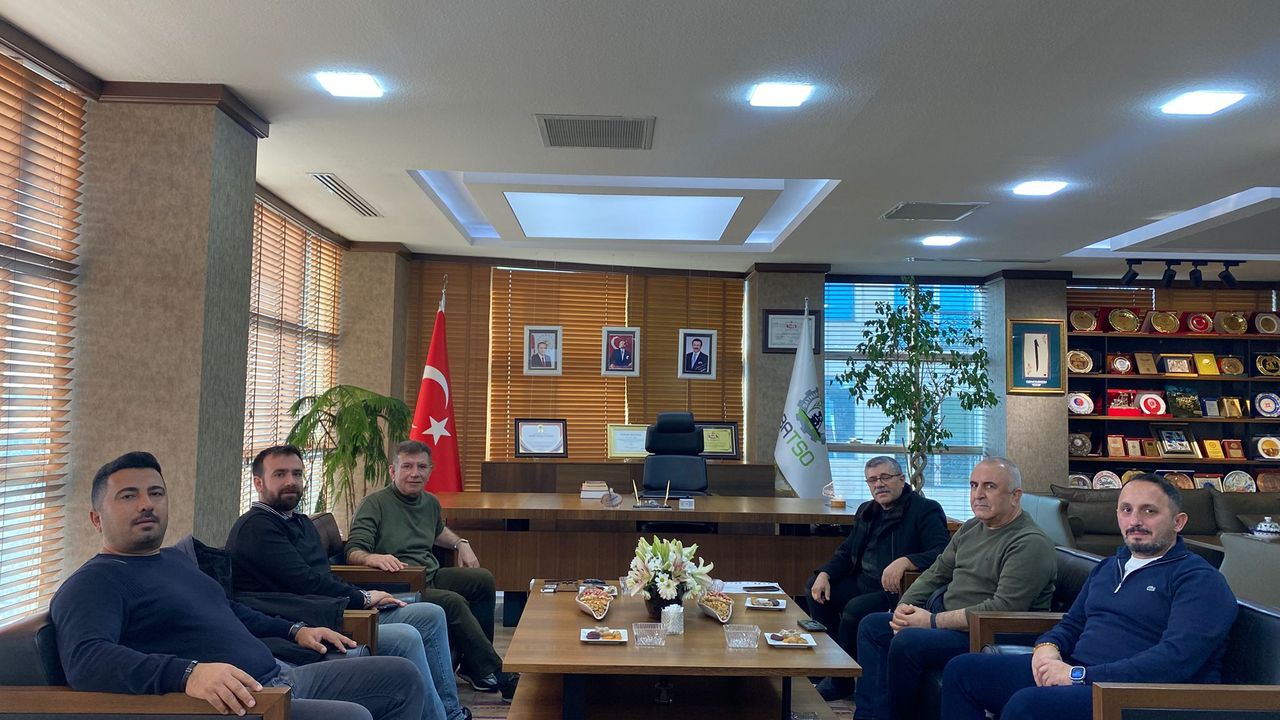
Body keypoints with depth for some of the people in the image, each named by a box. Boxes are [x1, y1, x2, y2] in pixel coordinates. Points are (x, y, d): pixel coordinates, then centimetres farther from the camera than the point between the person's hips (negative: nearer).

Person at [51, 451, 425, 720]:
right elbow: (85, 659, -26)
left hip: (280, 676, 10)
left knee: (401, 676, 7)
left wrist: (294, 630, 27)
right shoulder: (94, 582, -7)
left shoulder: (176, 558, 22)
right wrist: (187, 673, -41)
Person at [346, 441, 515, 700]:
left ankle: (473, 666, -1)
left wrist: (460, 543, 21)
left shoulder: (430, 502, 16)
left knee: (483, 579, -7)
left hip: (432, 577, 9)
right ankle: (491, 674, -20)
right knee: (453, 602, -30)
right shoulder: (375, 503, -8)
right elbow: (353, 552, -18)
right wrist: (374, 557, -40)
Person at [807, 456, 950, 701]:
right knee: (815, 588, 0)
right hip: (863, 583, 9)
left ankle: (841, 683, -7)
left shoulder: (925, 510, -9)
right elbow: (846, 551, 19)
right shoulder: (867, 511, 15)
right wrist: (824, 575, 0)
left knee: (855, 609, -29)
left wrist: (905, 561, -38)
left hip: (897, 590, -9)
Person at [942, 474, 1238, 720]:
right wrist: (1047, 647, 1)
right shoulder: (1108, 567, 21)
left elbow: (1176, 660, -20)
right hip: (1076, 673, 8)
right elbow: (1072, 624, 27)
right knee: (962, 670, -2)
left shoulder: (1199, 580, -6)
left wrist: (1080, 675, -22)